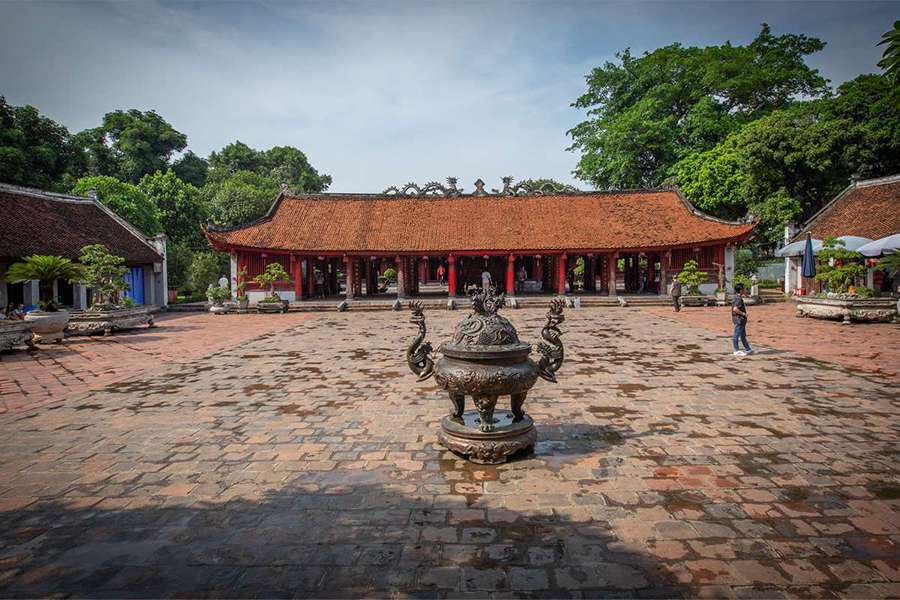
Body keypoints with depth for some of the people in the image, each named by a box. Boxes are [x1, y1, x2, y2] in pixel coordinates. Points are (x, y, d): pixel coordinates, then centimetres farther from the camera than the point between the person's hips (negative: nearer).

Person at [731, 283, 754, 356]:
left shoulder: (736, 298, 12)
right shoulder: (739, 299, -19)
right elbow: (735, 309, -31)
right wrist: (743, 313, -19)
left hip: (741, 320, 11)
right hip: (739, 319, -11)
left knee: (743, 335, 17)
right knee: (736, 335, -3)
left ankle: (748, 349, 26)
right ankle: (737, 351, 2)